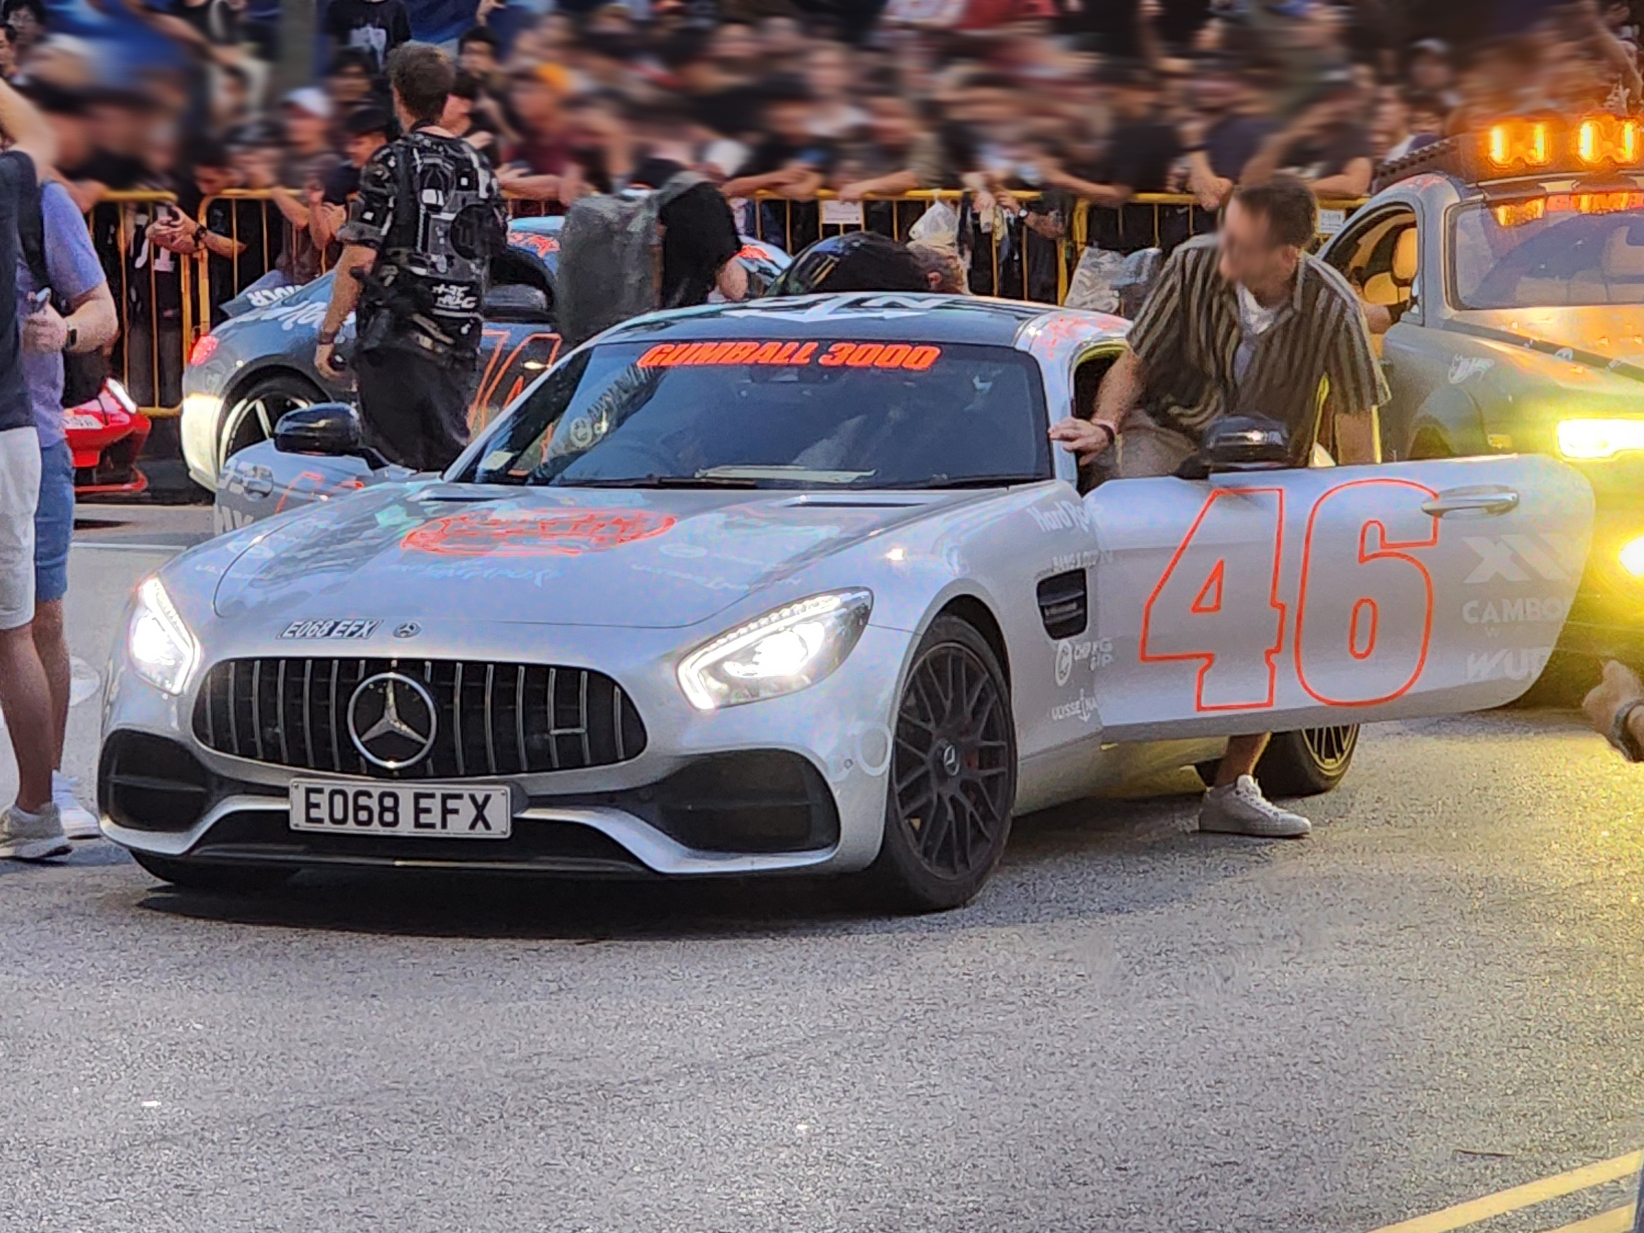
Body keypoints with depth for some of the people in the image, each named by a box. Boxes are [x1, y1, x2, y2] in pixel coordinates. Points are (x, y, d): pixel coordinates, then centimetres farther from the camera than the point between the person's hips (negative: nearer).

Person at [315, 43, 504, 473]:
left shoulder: (392, 164, -10)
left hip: (396, 340, -6)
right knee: (451, 458, 10)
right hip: (460, 342, 6)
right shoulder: (477, 167, 11)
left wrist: (328, 334, -6)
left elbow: (359, 258, -12)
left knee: (402, 464, -3)